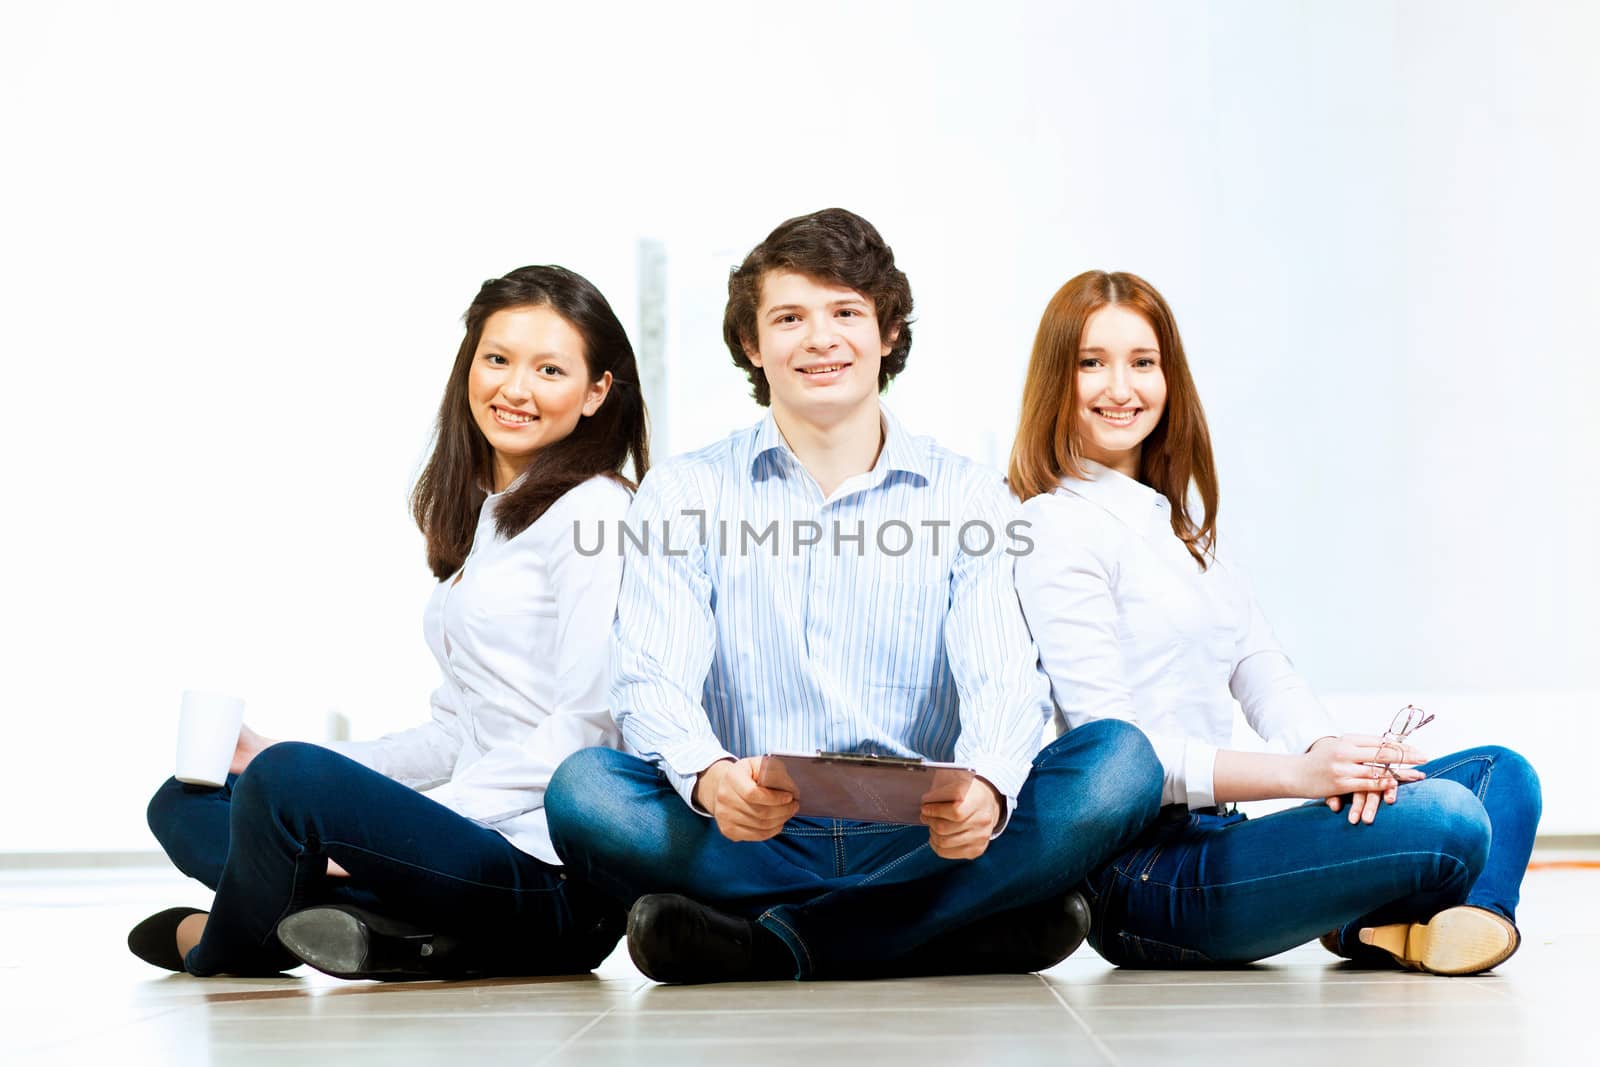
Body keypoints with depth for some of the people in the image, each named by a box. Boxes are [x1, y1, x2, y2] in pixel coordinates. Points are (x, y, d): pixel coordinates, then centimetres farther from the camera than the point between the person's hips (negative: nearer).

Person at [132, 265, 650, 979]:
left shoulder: (594, 509, -7)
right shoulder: (478, 517, 20)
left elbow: (586, 724, -15)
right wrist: (278, 763, 11)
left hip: (555, 881, -10)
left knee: (287, 780, -29)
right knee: (184, 801, 13)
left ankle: (221, 947, 2)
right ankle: (370, 926, -12)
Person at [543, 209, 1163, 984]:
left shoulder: (967, 497, 9)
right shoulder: (683, 494, 8)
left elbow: (1003, 677, -5)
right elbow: (652, 682, -6)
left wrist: (986, 788, -30)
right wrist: (710, 778, -31)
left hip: (916, 841, 1)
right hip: (748, 841, -1)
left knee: (1121, 760, -24)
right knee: (584, 788, -28)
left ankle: (774, 944, -25)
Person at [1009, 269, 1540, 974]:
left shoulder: (1179, 520, 20)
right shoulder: (1057, 530, -9)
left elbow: (1260, 670, 11)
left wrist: (1330, 750, -12)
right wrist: (1298, 773, -24)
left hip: (1210, 836, 9)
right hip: (1137, 879, -9)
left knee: (1501, 774, 4)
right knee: (1446, 822, -25)